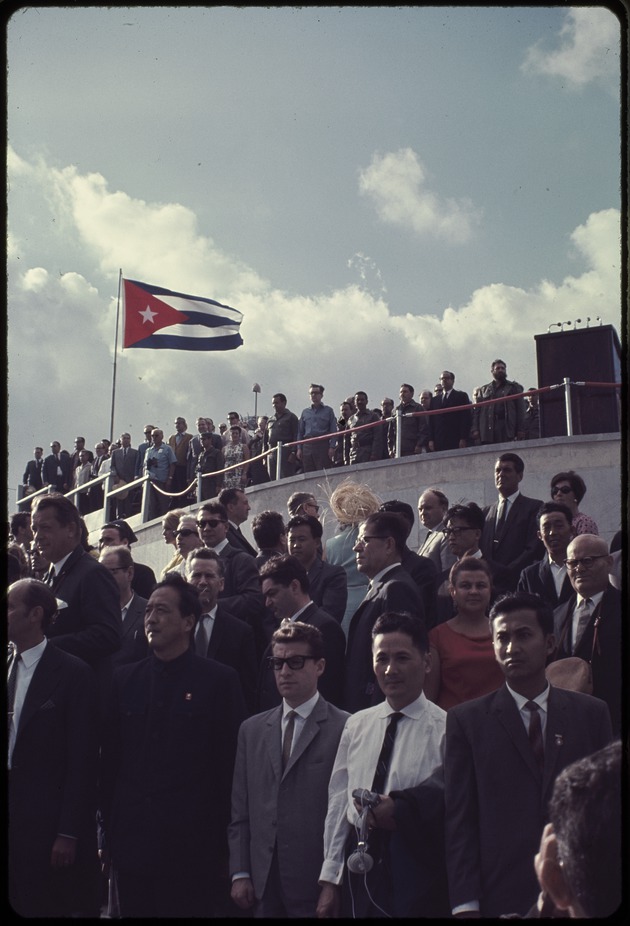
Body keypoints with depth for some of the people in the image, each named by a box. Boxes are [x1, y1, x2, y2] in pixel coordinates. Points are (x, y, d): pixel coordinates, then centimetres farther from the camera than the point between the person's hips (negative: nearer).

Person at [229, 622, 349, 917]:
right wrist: (240, 873, 5)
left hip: (318, 885, -4)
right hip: (264, 885, 4)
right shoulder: (252, 730, 10)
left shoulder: (345, 729, -7)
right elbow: (240, 812, 10)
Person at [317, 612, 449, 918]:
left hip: (417, 872, -4)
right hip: (358, 868, 4)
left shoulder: (445, 728, -8)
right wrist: (330, 879, 7)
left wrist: (399, 808, -22)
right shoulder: (356, 725, 7)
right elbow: (338, 802, 8)